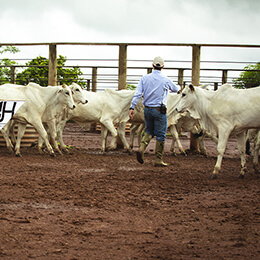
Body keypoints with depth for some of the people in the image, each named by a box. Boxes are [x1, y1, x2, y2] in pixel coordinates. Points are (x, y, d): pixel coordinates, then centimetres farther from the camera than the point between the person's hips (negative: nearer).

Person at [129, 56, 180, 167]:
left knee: (149, 131, 21)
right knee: (160, 135, 5)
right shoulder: (166, 80, -5)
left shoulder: (145, 78, 0)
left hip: (147, 109, 4)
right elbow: (176, 89, 15)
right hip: (160, 111, -4)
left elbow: (137, 94, -5)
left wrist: (132, 107, -3)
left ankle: (141, 148, -4)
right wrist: (178, 87, 39)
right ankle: (158, 160, 8)